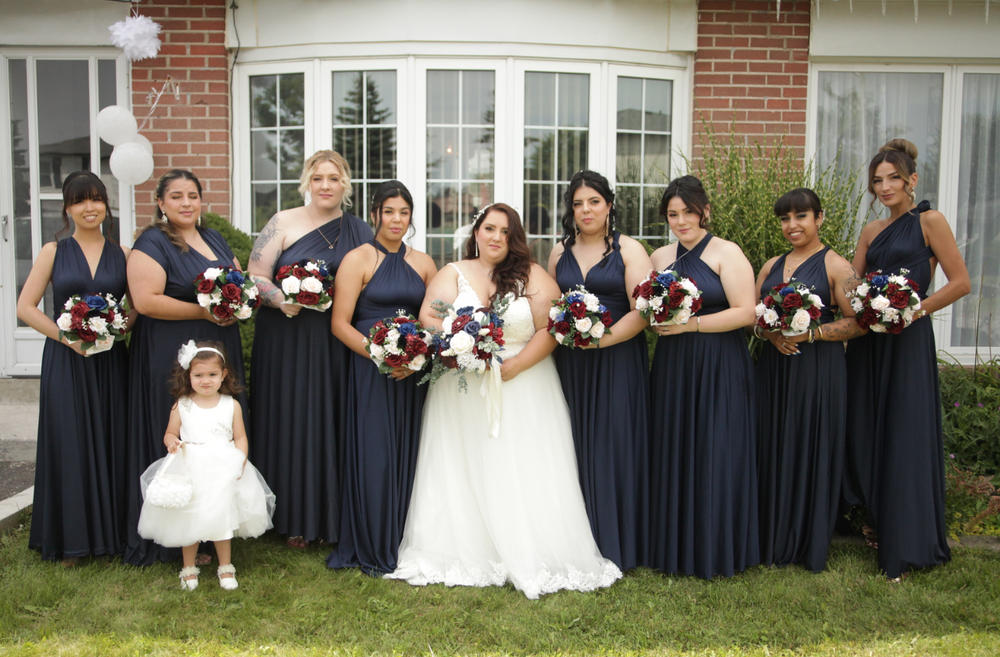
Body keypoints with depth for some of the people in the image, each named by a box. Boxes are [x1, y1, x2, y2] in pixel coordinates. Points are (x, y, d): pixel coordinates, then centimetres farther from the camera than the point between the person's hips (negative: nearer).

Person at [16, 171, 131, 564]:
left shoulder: (122, 254, 6)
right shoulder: (53, 252, 3)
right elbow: (25, 307, -1)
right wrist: (67, 336, -12)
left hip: (110, 362, 1)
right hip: (66, 362, -1)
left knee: (112, 443, 4)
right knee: (70, 444, 2)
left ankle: (112, 530, 18)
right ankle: (71, 539, 15)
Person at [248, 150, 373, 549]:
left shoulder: (361, 232, 10)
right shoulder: (283, 223, 2)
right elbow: (255, 276, -1)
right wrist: (280, 299, -20)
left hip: (339, 346, 2)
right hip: (288, 340, -2)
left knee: (335, 423, 4)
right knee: (291, 422, 1)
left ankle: (335, 516, 18)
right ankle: (296, 519, 15)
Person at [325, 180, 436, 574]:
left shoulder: (423, 263, 11)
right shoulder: (358, 260, -2)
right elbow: (340, 323, -7)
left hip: (413, 374, 4)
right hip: (369, 371, -4)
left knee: (407, 453, 8)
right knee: (373, 456, -2)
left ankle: (404, 542, 22)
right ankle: (372, 549, 13)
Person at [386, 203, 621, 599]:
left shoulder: (533, 277, 5)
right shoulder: (452, 274, 10)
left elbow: (550, 328, -5)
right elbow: (428, 318, -2)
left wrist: (514, 365, -17)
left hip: (523, 390, -1)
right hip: (461, 393, 1)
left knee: (523, 475, -3)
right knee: (462, 474, 1)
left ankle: (531, 559, 5)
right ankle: (464, 555, 10)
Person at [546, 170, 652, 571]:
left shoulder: (629, 250, 0)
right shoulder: (560, 252, 13)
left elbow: (642, 311, -9)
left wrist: (601, 339, -19)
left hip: (617, 360, -3)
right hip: (569, 365, 4)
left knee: (612, 445, -2)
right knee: (575, 446, 4)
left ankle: (615, 544, 10)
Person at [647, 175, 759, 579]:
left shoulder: (726, 254, -4)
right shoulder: (660, 257, 12)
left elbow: (746, 312, -11)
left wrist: (690, 324, -17)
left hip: (718, 368, -5)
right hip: (671, 367, 5)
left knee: (713, 457, -2)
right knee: (671, 455, 7)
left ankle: (715, 550, 12)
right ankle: (673, 547, 19)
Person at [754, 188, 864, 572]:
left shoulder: (836, 267, -4)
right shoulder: (771, 266, 13)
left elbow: (856, 323, -9)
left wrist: (808, 333, -19)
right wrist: (771, 333, -8)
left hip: (818, 370, -5)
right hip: (774, 368, 5)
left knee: (812, 451, 1)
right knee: (773, 451, 8)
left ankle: (810, 547, 14)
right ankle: (774, 541, 20)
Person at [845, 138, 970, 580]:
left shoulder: (929, 221, -3)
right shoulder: (871, 232, 14)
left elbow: (960, 282, -7)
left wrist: (917, 309, -15)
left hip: (908, 340, -6)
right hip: (868, 341, 6)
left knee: (905, 438, -3)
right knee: (865, 433, 9)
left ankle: (906, 547, 7)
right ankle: (876, 524, 25)